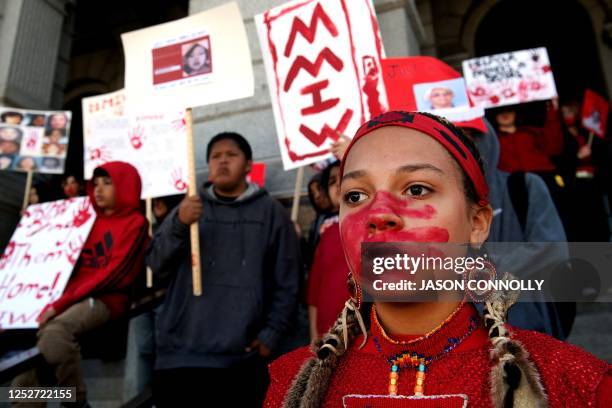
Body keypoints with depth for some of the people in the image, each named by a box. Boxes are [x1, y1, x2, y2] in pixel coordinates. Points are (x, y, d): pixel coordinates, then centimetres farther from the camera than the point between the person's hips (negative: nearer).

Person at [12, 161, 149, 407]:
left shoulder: (135, 223, -2)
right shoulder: (91, 221, 22)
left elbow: (114, 274, -11)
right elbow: (72, 265, 20)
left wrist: (61, 303, -15)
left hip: (106, 299, -7)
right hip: (75, 298, 7)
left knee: (55, 330, -31)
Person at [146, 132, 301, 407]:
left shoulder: (270, 211, 3)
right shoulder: (191, 206, 9)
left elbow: (287, 282, 2)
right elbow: (157, 265, 0)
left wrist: (271, 334, -6)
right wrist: (178, 224, -16)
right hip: (182, 350, 2)